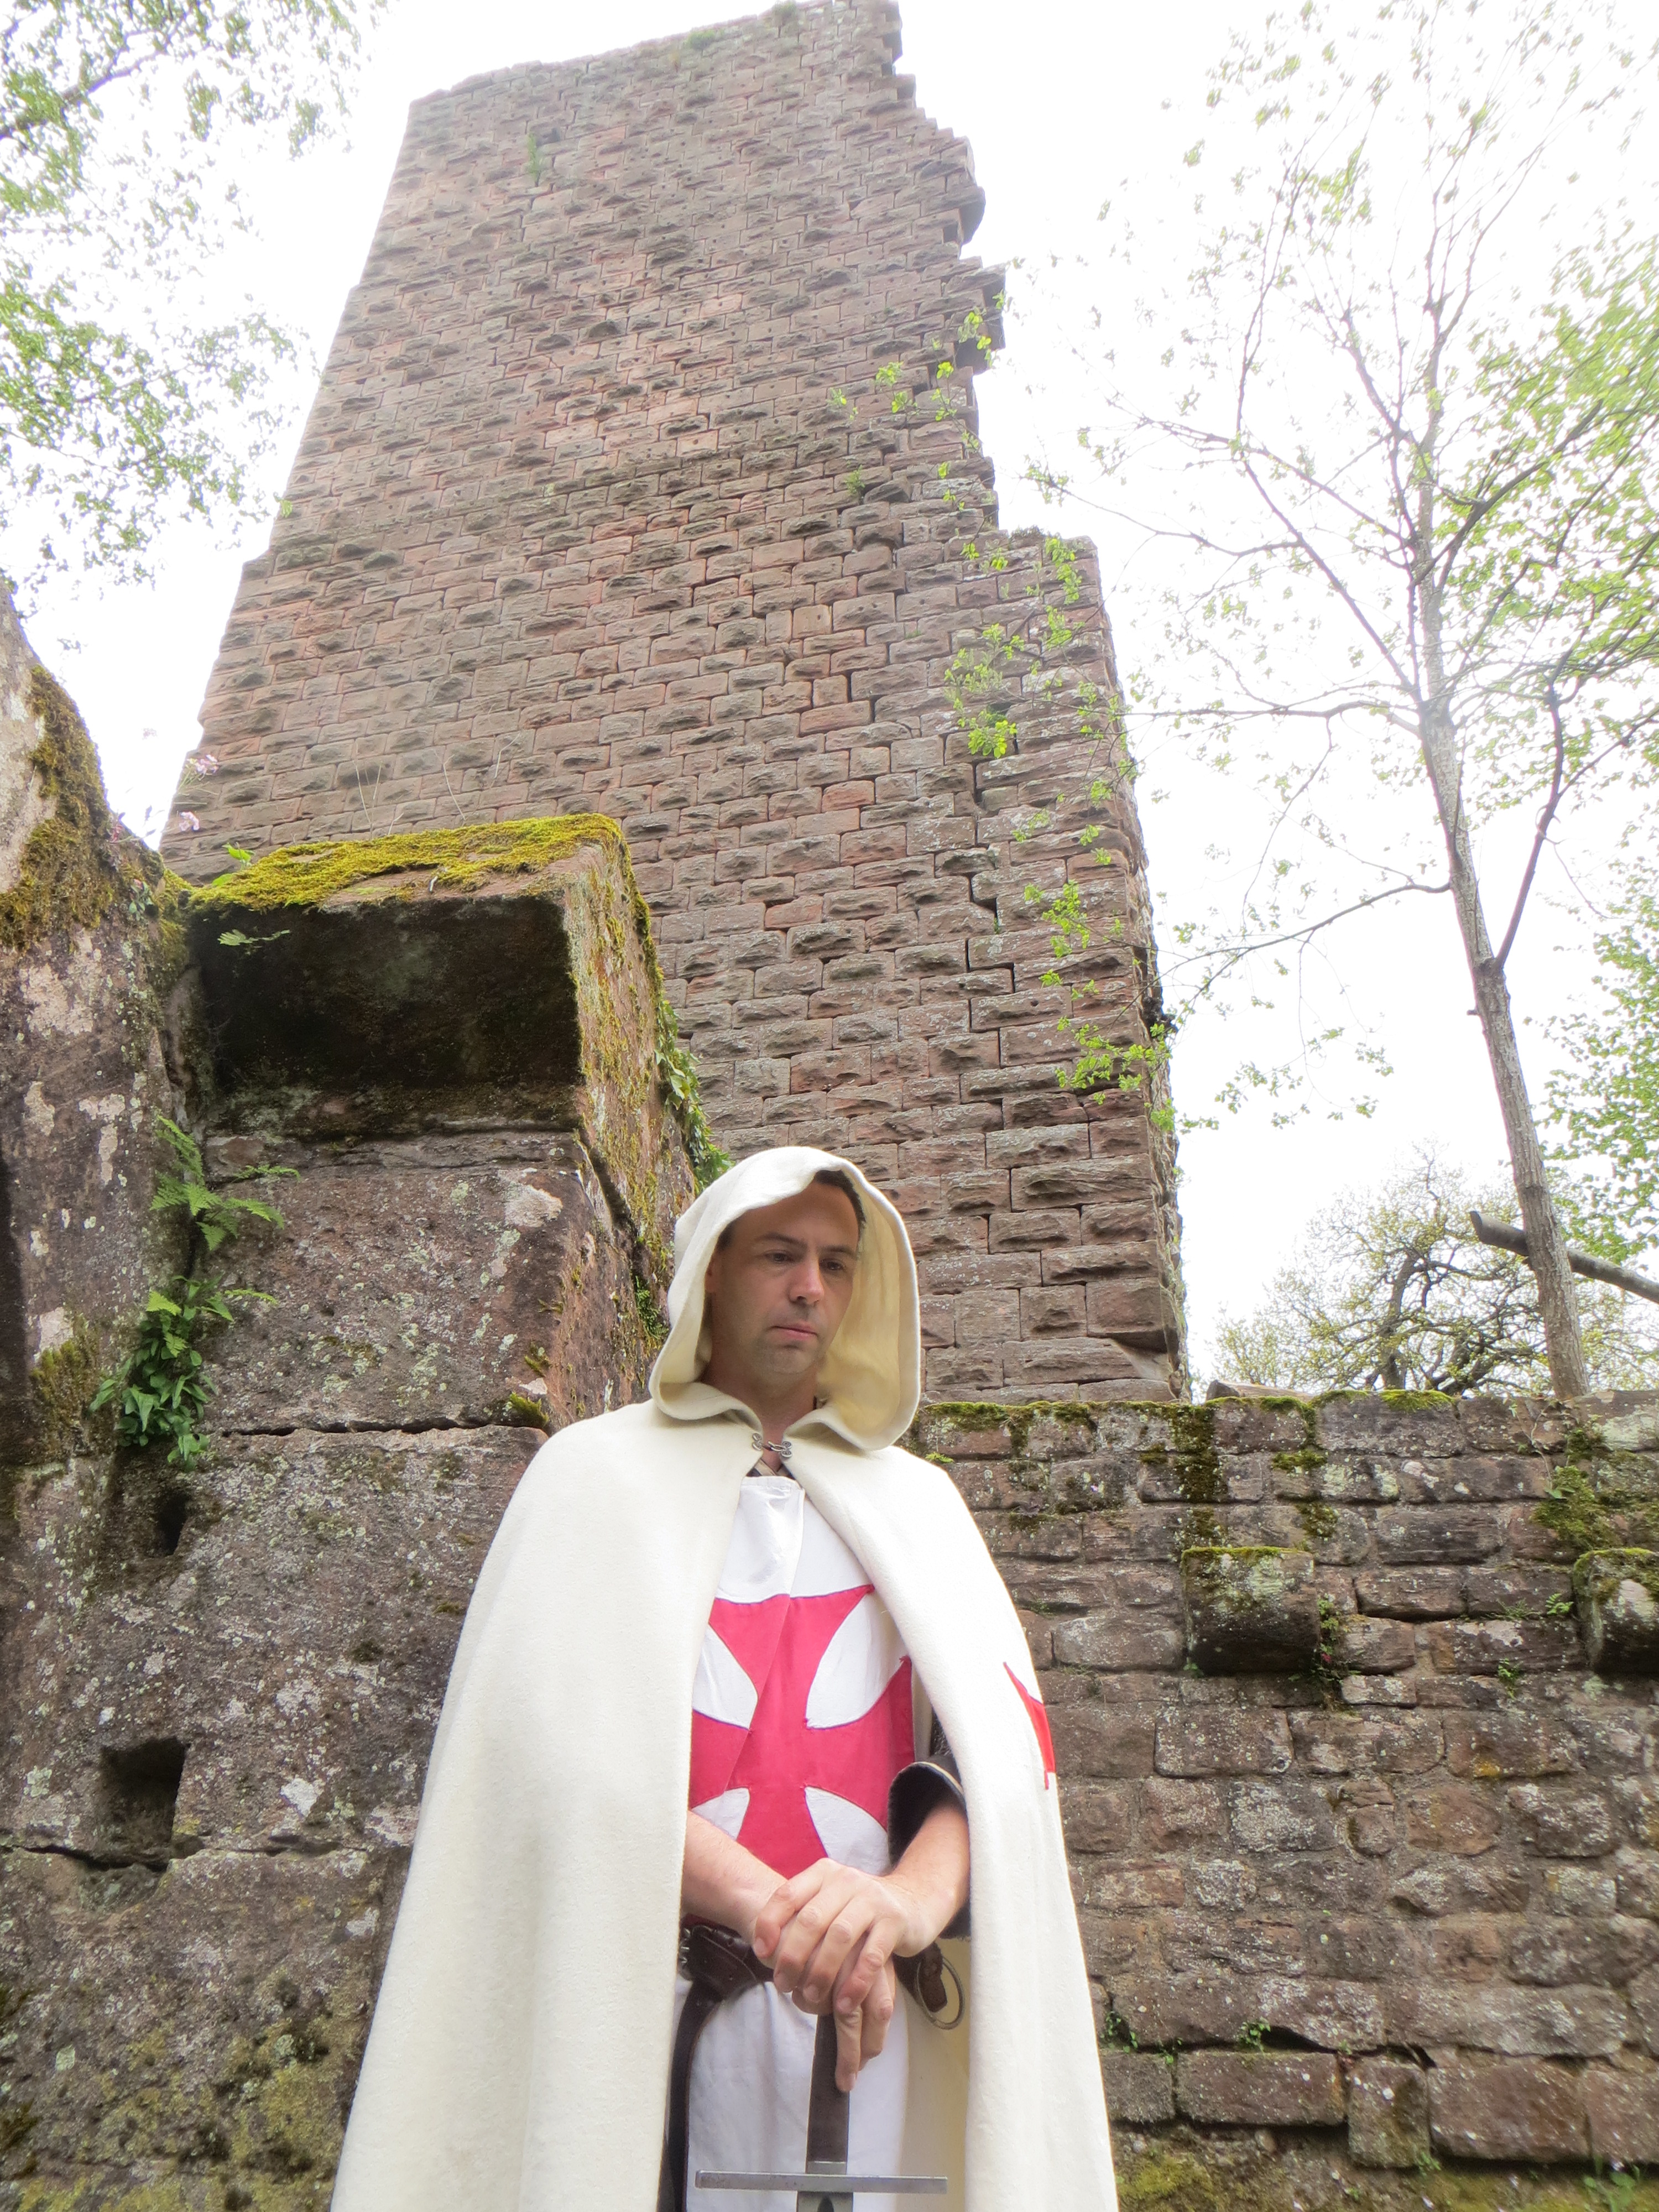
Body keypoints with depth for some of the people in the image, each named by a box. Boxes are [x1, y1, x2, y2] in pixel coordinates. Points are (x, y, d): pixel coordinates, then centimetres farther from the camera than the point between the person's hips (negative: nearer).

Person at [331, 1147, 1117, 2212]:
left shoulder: (917, 1502, 13)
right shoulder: (599, 1471, 6)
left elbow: (997, 1740, 0)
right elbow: (560, 1736, -8)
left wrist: (917, 1894, -21)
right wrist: (769, 1904, -20)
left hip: (864, 2008, 2)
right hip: (627, 2005, -2)